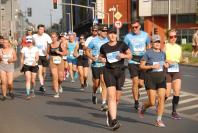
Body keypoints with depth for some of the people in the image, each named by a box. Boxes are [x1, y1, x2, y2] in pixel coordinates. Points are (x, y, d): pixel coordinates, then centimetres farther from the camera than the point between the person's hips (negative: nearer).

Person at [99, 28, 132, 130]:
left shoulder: (122, 45, 1)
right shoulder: (104, 47, 3)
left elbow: (130, 55, 7)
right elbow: (100, 56, 20)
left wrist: (124, 56, -14)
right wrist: (101, 59, -2)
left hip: (120, 72, 1)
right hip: (109, 71, -1)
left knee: (117, 98, 8)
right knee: (111, 96, -16)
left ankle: (109, 113, 37)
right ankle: (114, 121, -17)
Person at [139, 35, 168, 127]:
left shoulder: (163, 53, 10)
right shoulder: (148, 53, -6)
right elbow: (141, 66, -6)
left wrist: (166, 65, 2)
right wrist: (152, 66, -19)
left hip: (161, 79, 4)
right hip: (150, 79, -4)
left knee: (162, 99, -7)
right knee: (152, 102, -5)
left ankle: (159, 120, 1)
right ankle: (143, 107, 29)